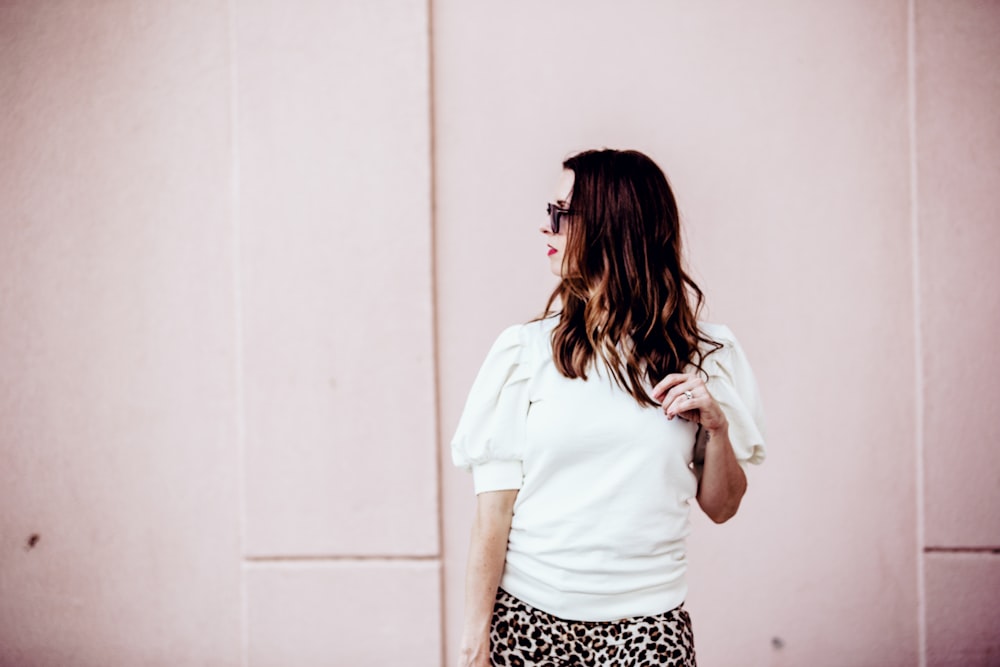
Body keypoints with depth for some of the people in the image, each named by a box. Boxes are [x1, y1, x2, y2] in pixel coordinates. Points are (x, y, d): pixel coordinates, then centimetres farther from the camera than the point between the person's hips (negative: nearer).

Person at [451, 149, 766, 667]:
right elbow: (494, 509, -4)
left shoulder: (702, 355, 4)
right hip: (527, 618, -1)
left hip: (648, 624, 1)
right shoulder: (525, 349, -2)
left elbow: (721, 507, 9)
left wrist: (717, 426, -8)